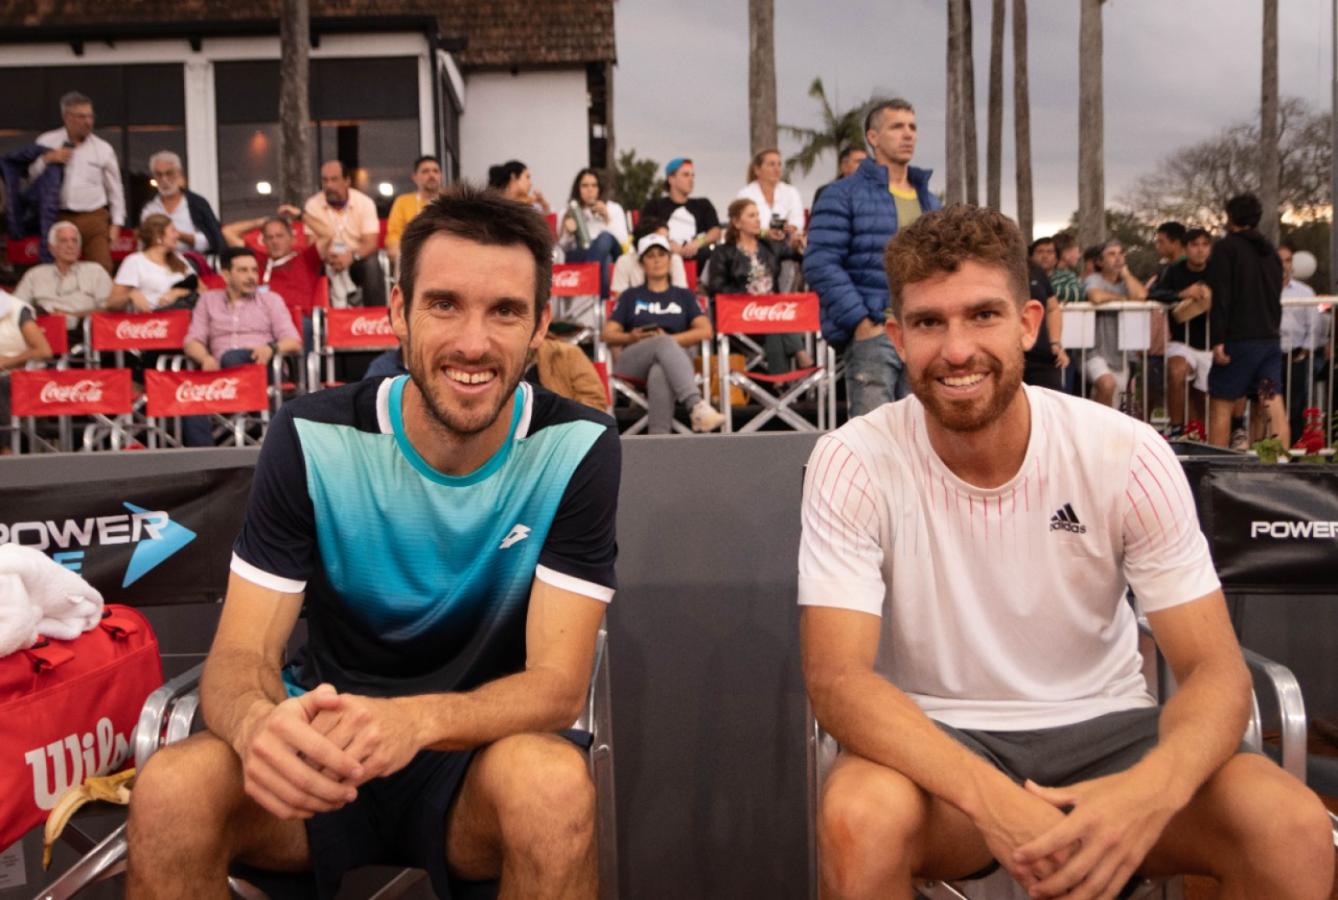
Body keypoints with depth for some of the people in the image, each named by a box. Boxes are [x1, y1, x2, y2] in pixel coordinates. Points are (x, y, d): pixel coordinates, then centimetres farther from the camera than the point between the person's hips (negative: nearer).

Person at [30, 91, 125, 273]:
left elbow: (115, 189, 10)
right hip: (59, 218, 1)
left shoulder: (103, 148, 8)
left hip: (94, 219, -1)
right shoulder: (47, 143, 8)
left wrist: (116, 224, 4)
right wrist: (46, 159, -10)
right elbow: (29, 175, 7)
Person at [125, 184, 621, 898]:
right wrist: (259, 723, -38)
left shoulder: (577, 447, -15)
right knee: (170, 789, -27)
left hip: (479, 750, -1)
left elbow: (558, 683, -17)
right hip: (328, 748, 2)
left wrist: (418, 718, -39)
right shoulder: (311, 437, -11)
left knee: (552, 783, -35)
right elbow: (240, 653, -12)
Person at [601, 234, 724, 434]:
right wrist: (632, 337, -9)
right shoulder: (630, 296, 23)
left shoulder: (684, 296, 23)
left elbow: (705, 331, 7)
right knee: (663, 344, -37)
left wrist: (669, 340, -8)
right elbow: (608, 334, 13)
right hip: (632, 362, 0)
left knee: (660, 374, -40)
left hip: (674, 358, 0)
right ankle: (697, 406, -55)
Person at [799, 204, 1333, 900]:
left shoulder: (1126, 456, -10)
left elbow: (1216, 670, -10)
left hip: (1104, 729, 2)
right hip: (938, 742, -1)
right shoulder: (853, 465, -15)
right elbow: (835, 676, -21)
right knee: (856, 818, -33)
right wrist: (990, 796, -36)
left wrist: (1152, 788, -32)